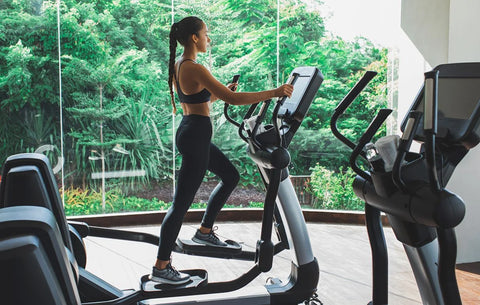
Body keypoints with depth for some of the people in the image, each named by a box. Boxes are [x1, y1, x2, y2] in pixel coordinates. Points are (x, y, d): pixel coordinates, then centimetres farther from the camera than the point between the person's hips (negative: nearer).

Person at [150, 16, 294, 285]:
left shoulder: (178, 66, 10)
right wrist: (274, 93, -20)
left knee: (231, 176, 23)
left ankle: (205, 231, 31)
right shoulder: (195, 69, -20)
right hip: (196, 135, -10)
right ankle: (161, 267, 7)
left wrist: (219, 93, 12)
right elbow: (234, 99, -25)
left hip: (190, 131, 10)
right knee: (182, 202, -3)